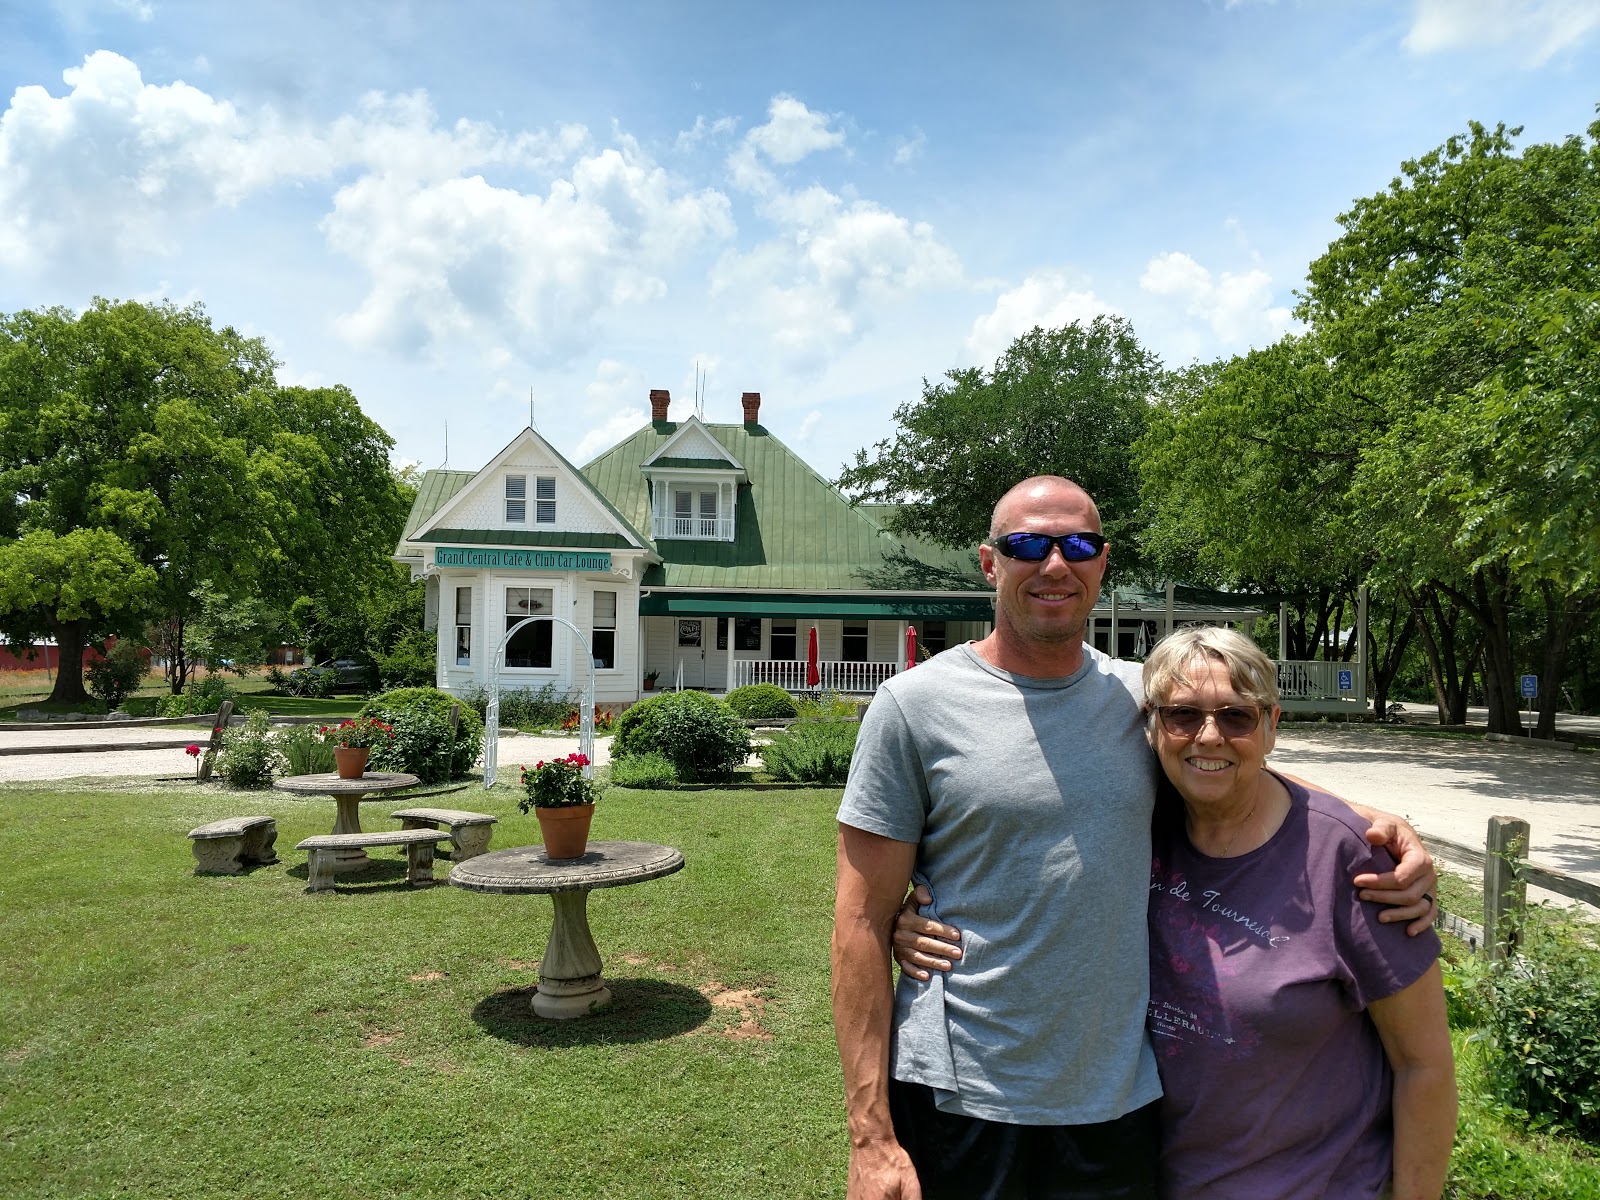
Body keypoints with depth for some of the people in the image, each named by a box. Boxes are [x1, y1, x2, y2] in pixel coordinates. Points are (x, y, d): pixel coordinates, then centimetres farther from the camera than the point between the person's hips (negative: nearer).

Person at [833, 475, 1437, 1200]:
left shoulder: (1140, 697, 2)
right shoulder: (915, 705, -9)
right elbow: (862, 922, -9)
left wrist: (1386, 827, -2)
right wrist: (870, 1137, -12)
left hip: (1123, 1098, 4)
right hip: (961, 1101, -3)